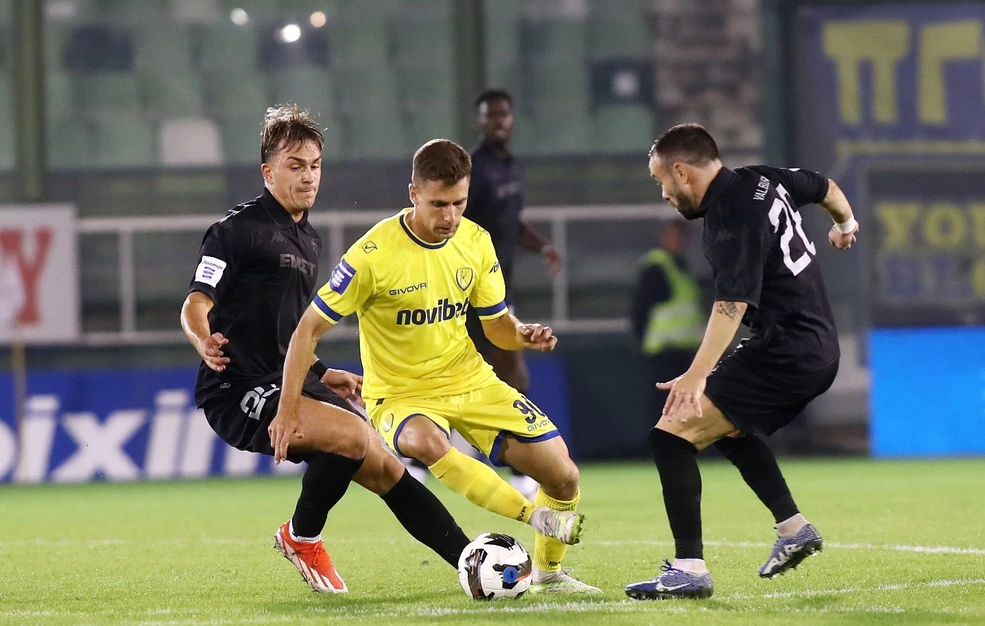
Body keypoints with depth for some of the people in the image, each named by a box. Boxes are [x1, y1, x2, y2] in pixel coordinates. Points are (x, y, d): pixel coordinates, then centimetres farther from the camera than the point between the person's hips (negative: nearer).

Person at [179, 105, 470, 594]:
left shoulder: (307, 240, 19)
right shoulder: (238, 229, -8)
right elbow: (195, 306, -15)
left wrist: (323, 376, 29)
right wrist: (204, 341, -36)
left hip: (288, 385, 9)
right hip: (239, 390, -8)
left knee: (383, 467, 2)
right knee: (355, 435, -27)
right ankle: (301, 537, -5)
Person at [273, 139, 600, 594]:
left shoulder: (475, 241, -3)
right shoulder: (374, 254, -19)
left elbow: (497, 325, 8)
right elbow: (310, 328, -13)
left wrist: (523, 335, -16)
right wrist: (288, 411, -18)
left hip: (470, 380, 5)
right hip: (400, 394, -5)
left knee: (563, 476, -5)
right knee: (425, 442, -41)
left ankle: (547, 572, 21)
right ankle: (537, 517, -31)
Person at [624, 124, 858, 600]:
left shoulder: (730, 218, -20)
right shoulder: (763, 181, 8)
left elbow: (732, 304, -32)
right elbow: (827, 188, 27)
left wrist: (697, 376, -40)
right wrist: (845, 223, 50)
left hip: (783, 354, -10)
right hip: (821, 350, 10)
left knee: (672, 433, -14)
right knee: (730, 426, 32)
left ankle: (689, 569, -18)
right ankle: (793, 527, 32)